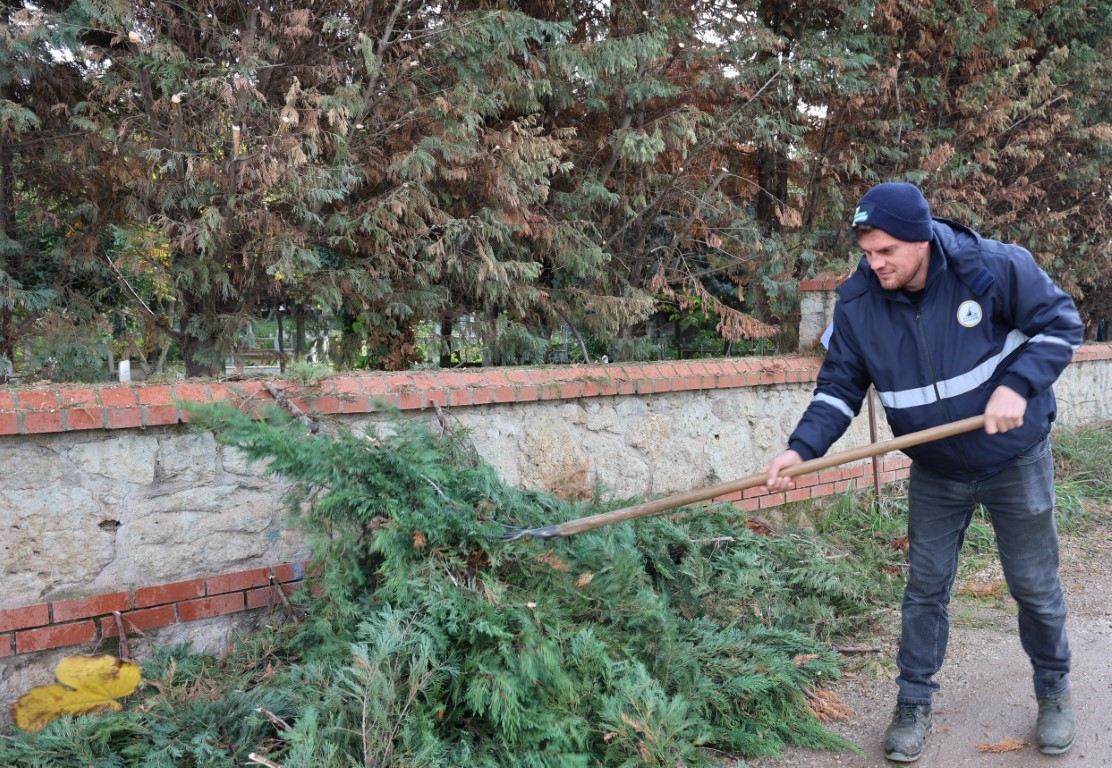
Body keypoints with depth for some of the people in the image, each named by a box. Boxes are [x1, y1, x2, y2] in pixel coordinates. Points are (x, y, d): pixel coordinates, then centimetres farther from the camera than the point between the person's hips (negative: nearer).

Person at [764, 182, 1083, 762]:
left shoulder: (995, 267, -23)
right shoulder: (856, 304, -15)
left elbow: (1061, 323, -10)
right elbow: (839, 389, -8)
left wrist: (1018, 386, -25)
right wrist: (802, 449, -24)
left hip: (1015, 460, -2)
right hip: (935, 474, 2)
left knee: (1035, 586, 10)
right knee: (925, 589, 7)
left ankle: (1054, 692, 35)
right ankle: (913, 705, 23)